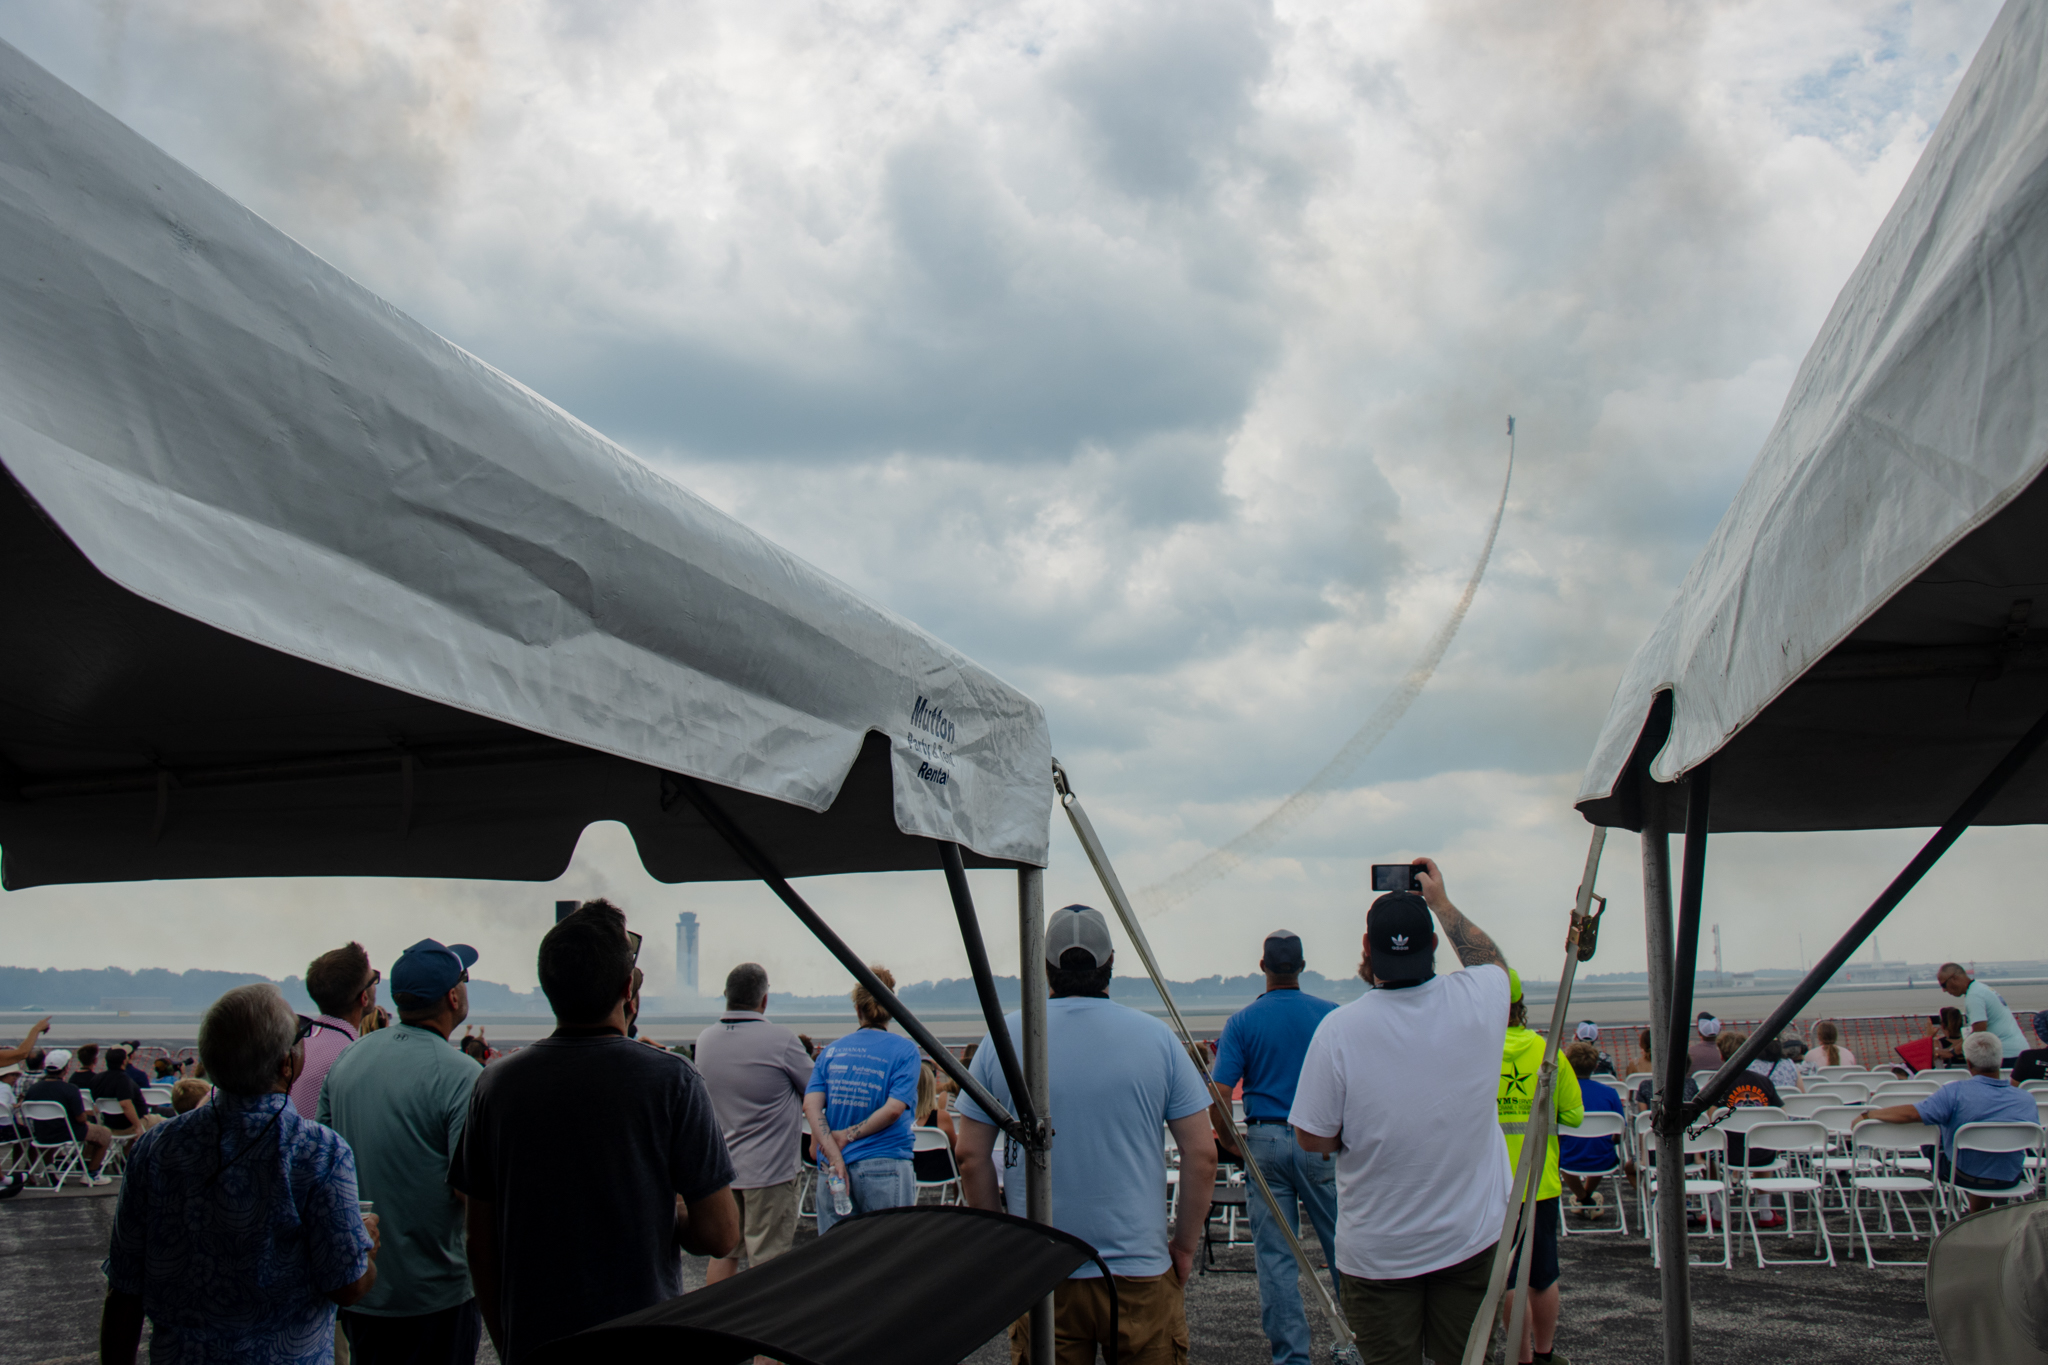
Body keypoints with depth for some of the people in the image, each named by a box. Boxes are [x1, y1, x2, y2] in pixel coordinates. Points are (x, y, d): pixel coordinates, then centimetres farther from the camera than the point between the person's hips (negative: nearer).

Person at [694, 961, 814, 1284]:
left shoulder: (704, 1040, 2)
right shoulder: (780, 1040, -17)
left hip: (722, 1168, 6)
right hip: (770, 1168, -6)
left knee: (723, 1252, 13)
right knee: (767, 1260, 2)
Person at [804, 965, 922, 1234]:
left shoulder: (831, 1052, 10)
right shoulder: (905, 1050, -1)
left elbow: (811, 1106, -3)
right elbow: (893, 1109, -12)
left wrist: (835, 1157, -10)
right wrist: (848, 1136, -5)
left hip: (831, 1170, 4)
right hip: (885, 1167, -4)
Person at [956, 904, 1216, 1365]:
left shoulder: (1002, 1038, -2)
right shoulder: (1156, 1037, -3)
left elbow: (972, 1158, 1)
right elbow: (1202, 1156, -2)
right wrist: (1184, 1245, 8)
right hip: (1141, 1272, -1)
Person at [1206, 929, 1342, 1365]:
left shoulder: (1243, 1021, -3)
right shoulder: (1333, 1015, -2)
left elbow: (1219, 1095, -8)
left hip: (1264, 1143, 0)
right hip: (1322, 1144, 0)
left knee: (1275, 1255, 5)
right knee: (1341, 1246, 11)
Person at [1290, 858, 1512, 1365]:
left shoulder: (1339, 1028, -19)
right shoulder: (1476, 1001, -10)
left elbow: (1312, 1138, -11)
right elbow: (1494, 961, 16)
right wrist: (1442, 903, 23)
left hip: (1379, 1252, -3)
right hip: (1472, 1237, 3)